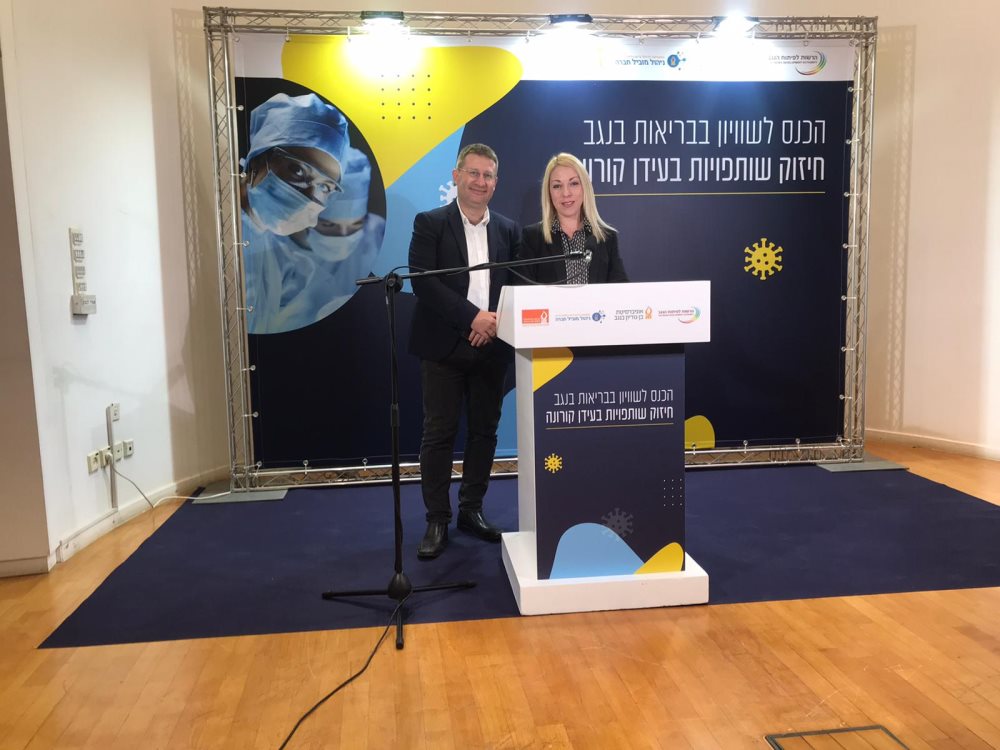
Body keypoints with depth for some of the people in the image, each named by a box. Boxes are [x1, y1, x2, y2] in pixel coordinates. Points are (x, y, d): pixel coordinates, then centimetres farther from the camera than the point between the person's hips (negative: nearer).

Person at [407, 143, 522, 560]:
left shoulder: (508, 229, 10)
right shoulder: (430, 223, -1)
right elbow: (423, 282, -12)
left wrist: (497, 320, -11)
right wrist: (472, 317, -19)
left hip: (491, 346, 4)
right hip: (444, 346, -3)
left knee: (484, 431, 10)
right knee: (439, 433, 2)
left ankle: (472, 510, 25)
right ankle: (437, 521, 12)